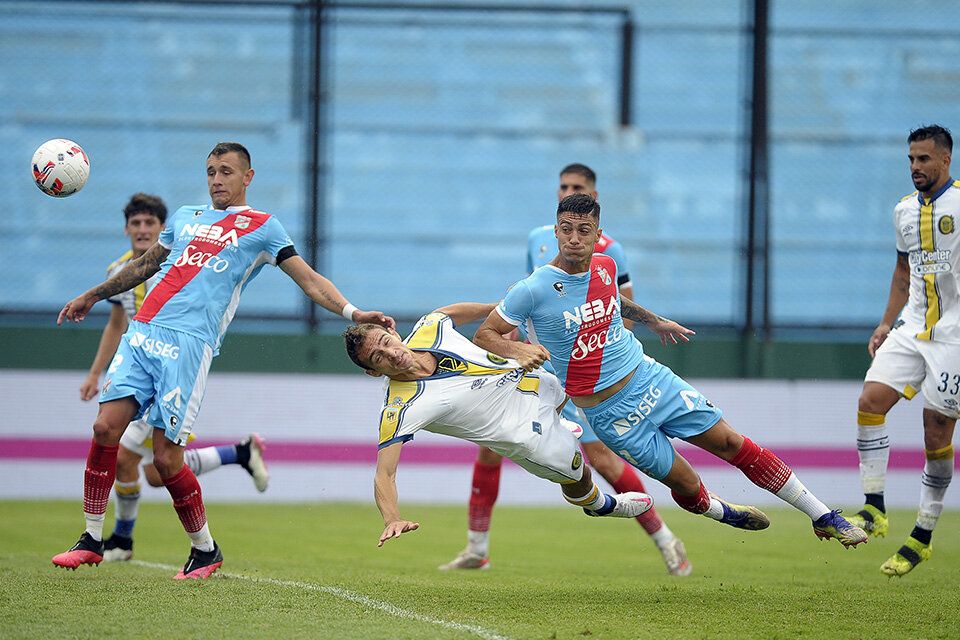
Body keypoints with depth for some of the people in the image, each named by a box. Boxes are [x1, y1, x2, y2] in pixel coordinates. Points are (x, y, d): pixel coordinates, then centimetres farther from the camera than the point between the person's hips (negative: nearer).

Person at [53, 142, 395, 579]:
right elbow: (146, 265, 37)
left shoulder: (261, 227, 9)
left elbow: (309, 280, 5)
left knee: (166, 458, -9)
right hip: (142, 331, 5)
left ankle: (205, 550, 10)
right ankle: (92, 539, 4)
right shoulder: (185, 217, 23)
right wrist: (92, 296, 43)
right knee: (106, 428, -8)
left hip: (189, 345, -5)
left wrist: (352, 313, -9)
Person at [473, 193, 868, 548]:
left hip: (649, 378, 4)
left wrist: (653, 321, 34)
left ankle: (824, 517, 8)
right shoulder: (533, 290, -18)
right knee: (686, 485, 0)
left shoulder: (604, 265, -1)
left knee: (732, 444, 1)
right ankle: (721, 512, 37)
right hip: (610, 412, -4)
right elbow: (483, 335, -11)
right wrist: (517, 351, -31)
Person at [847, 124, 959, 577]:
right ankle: (874, 510, -7)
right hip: (912, 330, 6)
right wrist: (887, 323, 15)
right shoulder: (904, 211, 13)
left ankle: (923, 536, 7)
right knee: (871, 401, -12)